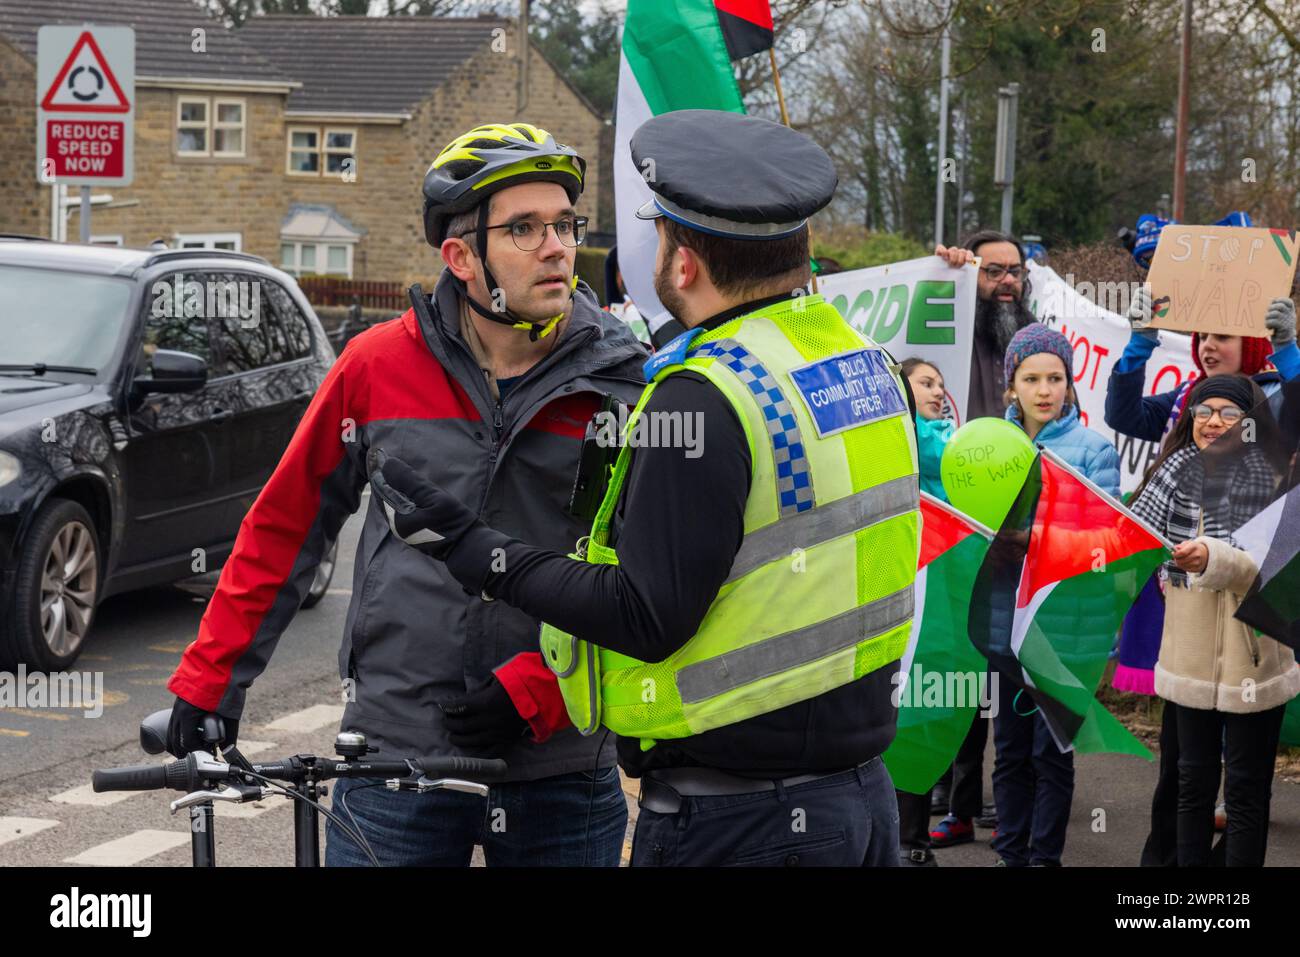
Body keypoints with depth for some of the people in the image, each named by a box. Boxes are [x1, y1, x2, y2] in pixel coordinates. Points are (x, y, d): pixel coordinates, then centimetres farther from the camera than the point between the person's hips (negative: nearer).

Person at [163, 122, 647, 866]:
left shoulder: (624, 385, -4)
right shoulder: (380, 366, -1)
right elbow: (284, 526, 7)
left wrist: (533, 688, -14)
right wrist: (210, 682, 7)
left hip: (561, 770, 0)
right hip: (395, 755, 0)